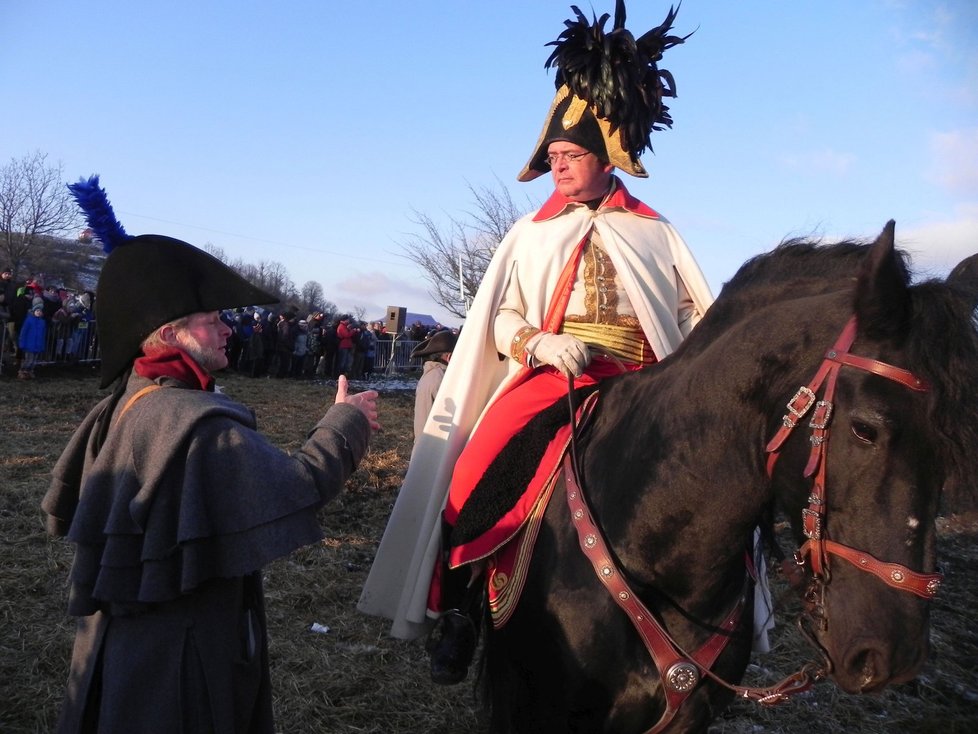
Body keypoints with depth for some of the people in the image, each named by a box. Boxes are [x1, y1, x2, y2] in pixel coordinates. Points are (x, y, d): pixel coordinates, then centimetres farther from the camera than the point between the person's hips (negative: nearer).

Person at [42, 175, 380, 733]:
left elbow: (66, 511, 14)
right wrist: (346, 425, -13)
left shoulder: (125, 404, 3)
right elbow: (296, 487, -27)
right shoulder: (200, 424, -26)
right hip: (180, 653, -9)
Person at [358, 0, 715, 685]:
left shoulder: (657, 231, 13)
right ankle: (461, 606, -5)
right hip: (548, 378, 0)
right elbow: (500, 318, 8)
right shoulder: (531, 233, 13)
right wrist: (537, 344, -13)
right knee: (480, 473, -21)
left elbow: (700, 316, 11)